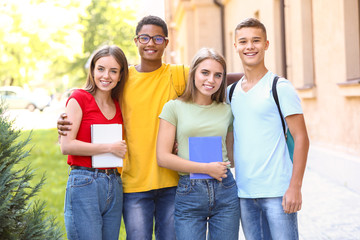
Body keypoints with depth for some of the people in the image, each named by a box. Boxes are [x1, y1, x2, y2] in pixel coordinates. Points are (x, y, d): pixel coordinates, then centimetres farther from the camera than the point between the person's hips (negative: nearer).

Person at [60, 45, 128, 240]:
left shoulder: (117, 107, 13)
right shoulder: (79, 98, -4)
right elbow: (66, 145, -12)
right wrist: (109, 147, -11)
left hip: (114, 186, 6)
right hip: (84, 185, -6)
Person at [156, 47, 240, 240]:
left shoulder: (226, 110, 9)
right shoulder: (174, 107, 0)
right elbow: (163, 157, -7)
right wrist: (206, 168, -10)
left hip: (225, 190, 3)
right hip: (189, 193, -3)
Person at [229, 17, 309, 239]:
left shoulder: (280, 87, -5)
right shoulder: (231, 92, 11)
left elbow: (301, 138, -8)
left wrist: (295, 187, -14)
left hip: (277, 192, -5)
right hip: (244, 193, 5)